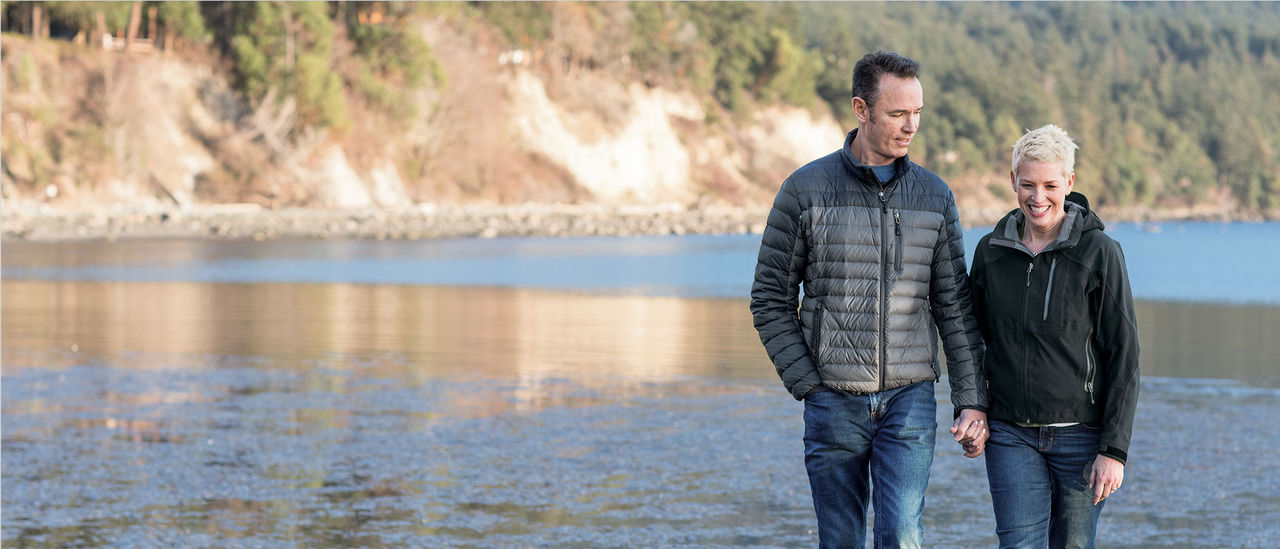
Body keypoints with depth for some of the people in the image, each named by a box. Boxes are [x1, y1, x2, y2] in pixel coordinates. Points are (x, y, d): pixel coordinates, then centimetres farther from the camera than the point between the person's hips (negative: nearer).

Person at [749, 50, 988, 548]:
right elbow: (771, 300, 1)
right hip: (834, 403, -1)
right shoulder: (805, 190, -2)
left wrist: (972, 401, 2)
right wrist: (807, 385, -7)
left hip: (910, 400, 1)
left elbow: (955, 307, 8)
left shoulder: (934, 195, 6)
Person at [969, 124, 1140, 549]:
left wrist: (1114, 450, -11)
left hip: (1081, 434, -2)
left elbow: (1123, 356, -7)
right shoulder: (990, 251, 4)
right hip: (1011, 435, 2)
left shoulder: (1100, 253, -6)